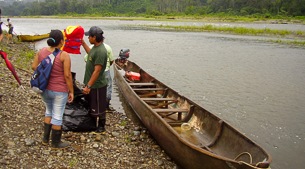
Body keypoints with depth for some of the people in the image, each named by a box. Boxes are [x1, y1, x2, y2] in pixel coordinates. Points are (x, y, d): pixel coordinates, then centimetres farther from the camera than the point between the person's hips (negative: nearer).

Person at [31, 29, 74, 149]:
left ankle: (45, 139, 33)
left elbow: (34, 66, 1)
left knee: (49, 112, 25)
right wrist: (71, 91, -8)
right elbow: (67, 75, -17)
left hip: (44, 89, 6)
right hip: (59, 91, -6)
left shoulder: (42, 51, -2)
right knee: (57, 116, 9)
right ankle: (56, 143, 23)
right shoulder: (64, 55, -18)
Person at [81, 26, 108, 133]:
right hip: (91, 83, 10)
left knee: (98, 108, 7)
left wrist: (88, 86, -27)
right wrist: (83, 43, 24)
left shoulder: (101, 51, -27)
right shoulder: (95, 47, 3)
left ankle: (101, 127, 24)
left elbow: (97, 71, -29)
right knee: (90, 105, 23)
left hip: (97, 85, -10)